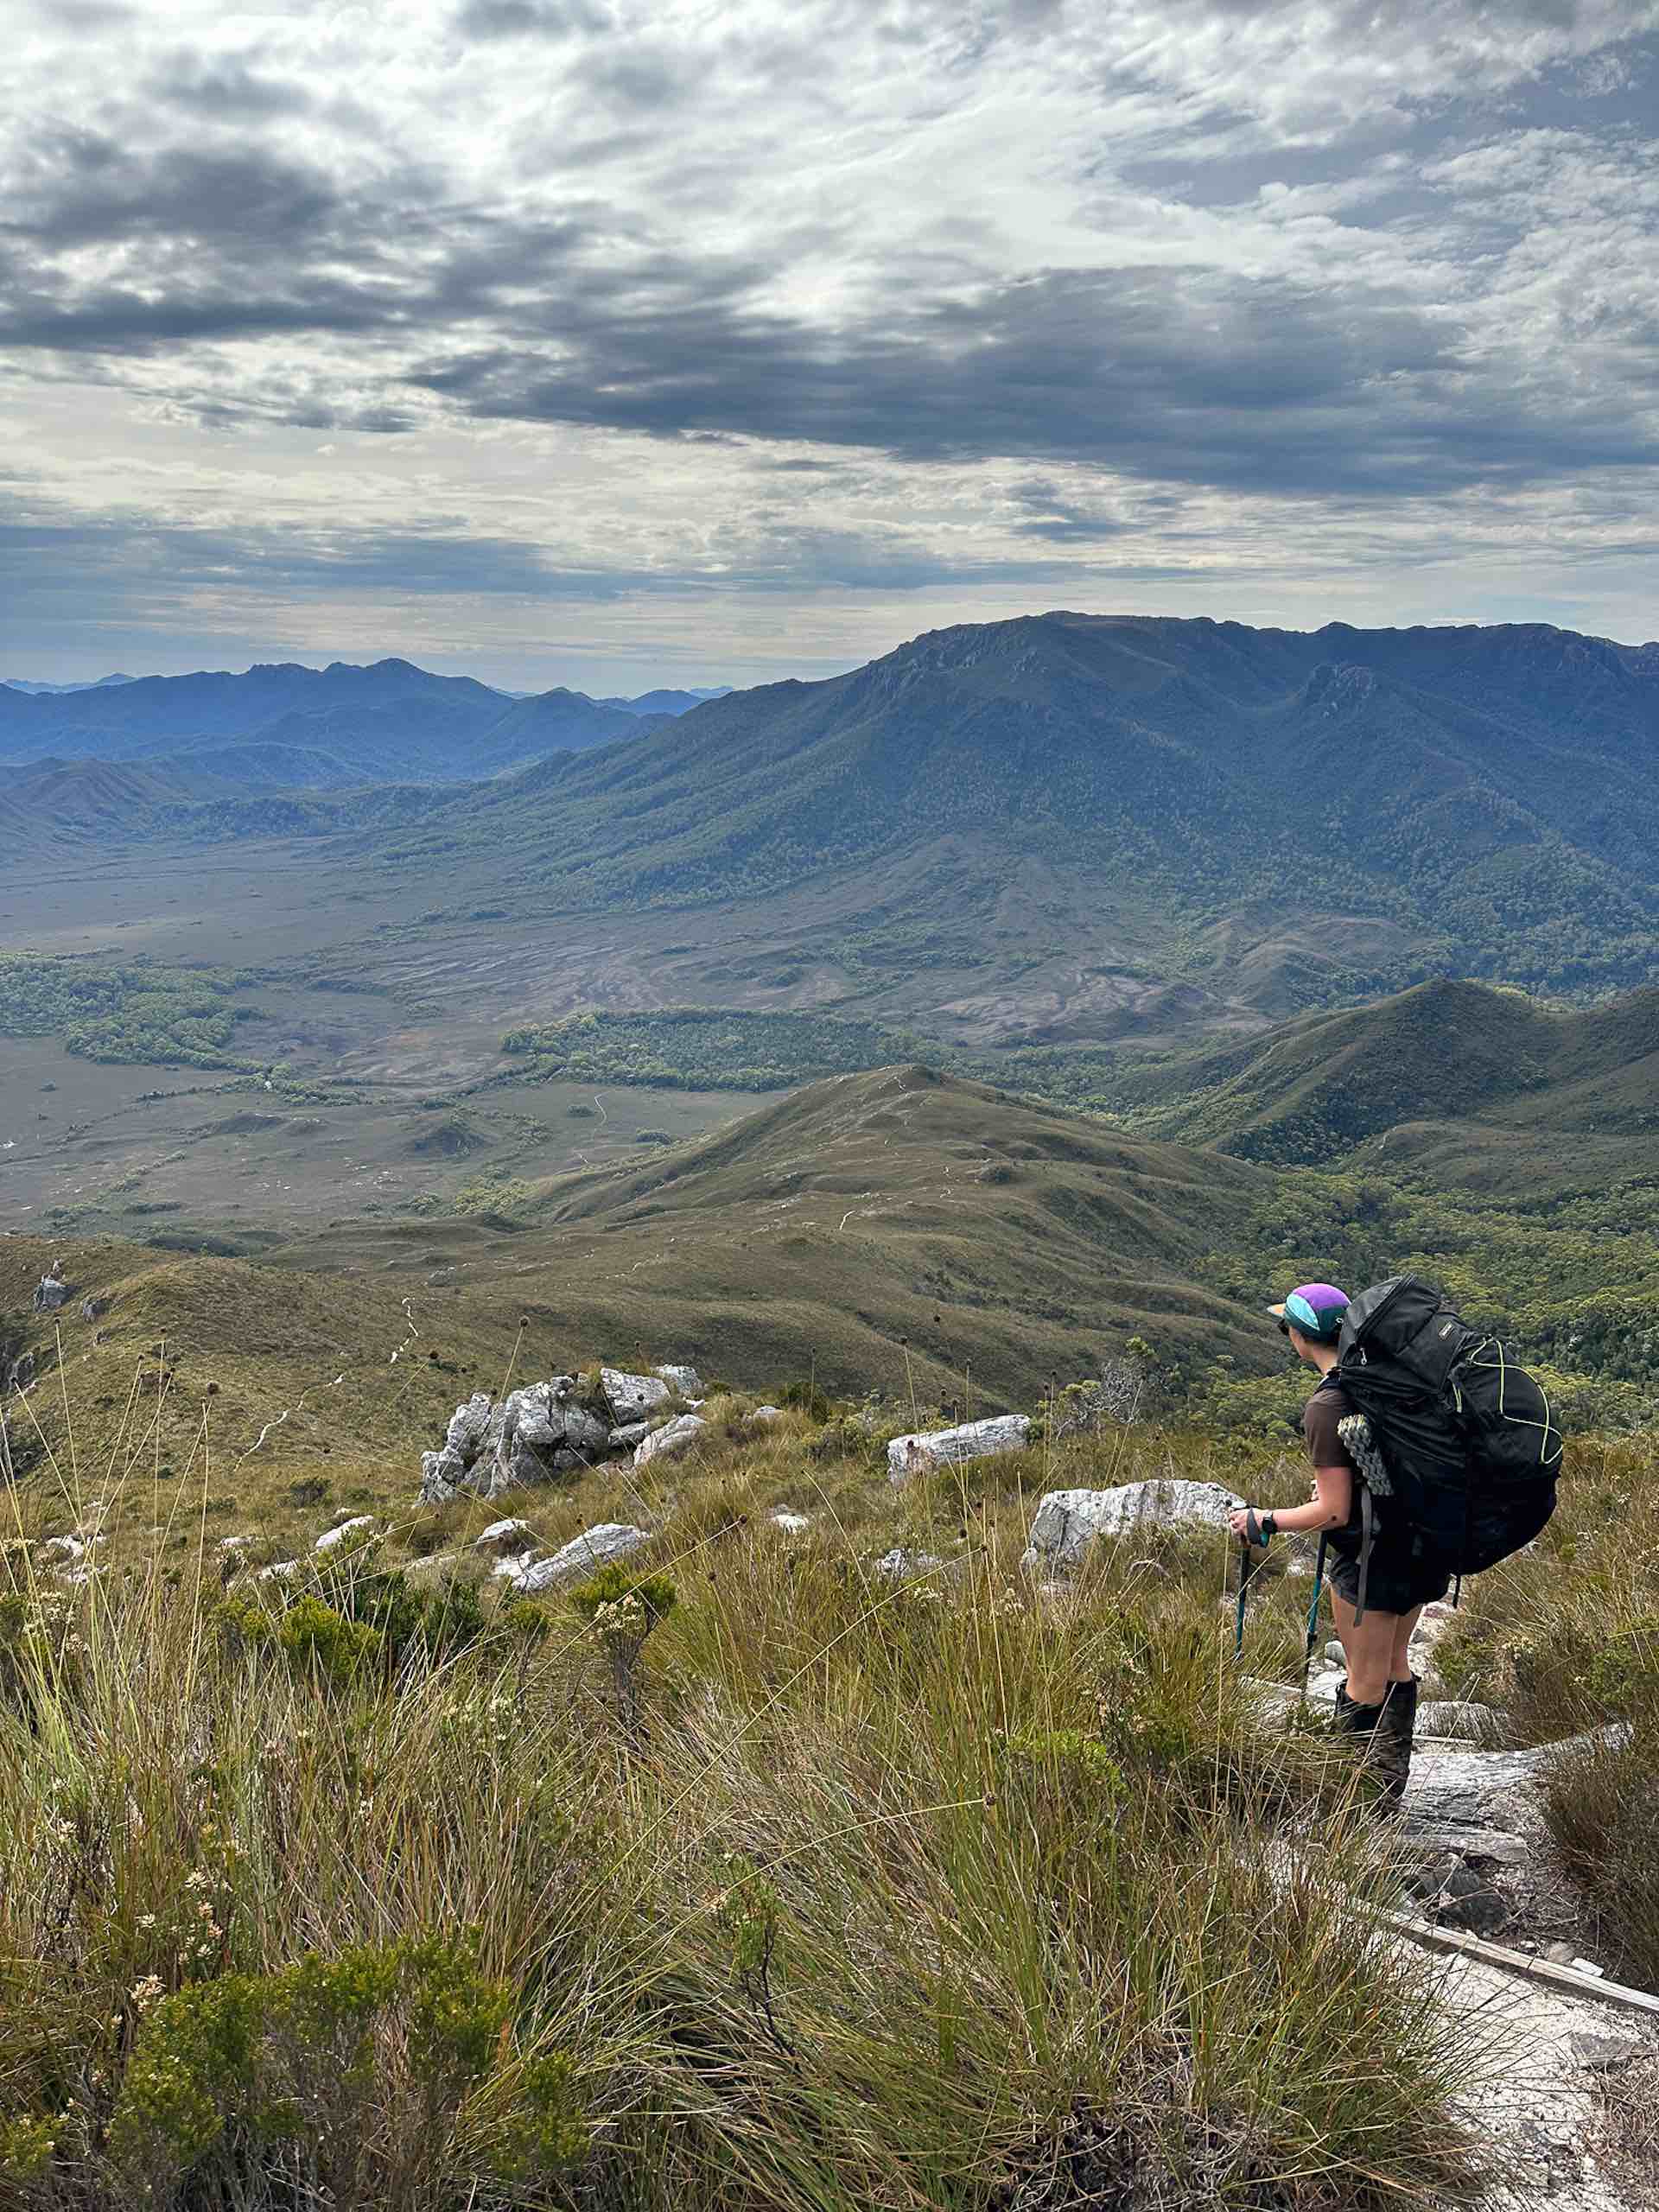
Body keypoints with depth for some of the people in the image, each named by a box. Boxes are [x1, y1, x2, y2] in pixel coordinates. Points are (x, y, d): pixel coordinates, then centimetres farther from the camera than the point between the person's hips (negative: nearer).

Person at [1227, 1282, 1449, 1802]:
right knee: (1394, 1663, 23)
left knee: (1365, 1682, 5)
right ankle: (1393, 1783, 36)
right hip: (1422, 1545, 9)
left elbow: (1334, 1512, -22)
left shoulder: (1327, 1406, -22)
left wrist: (1263, 1523, -9)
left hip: (1374, 1557, -9)